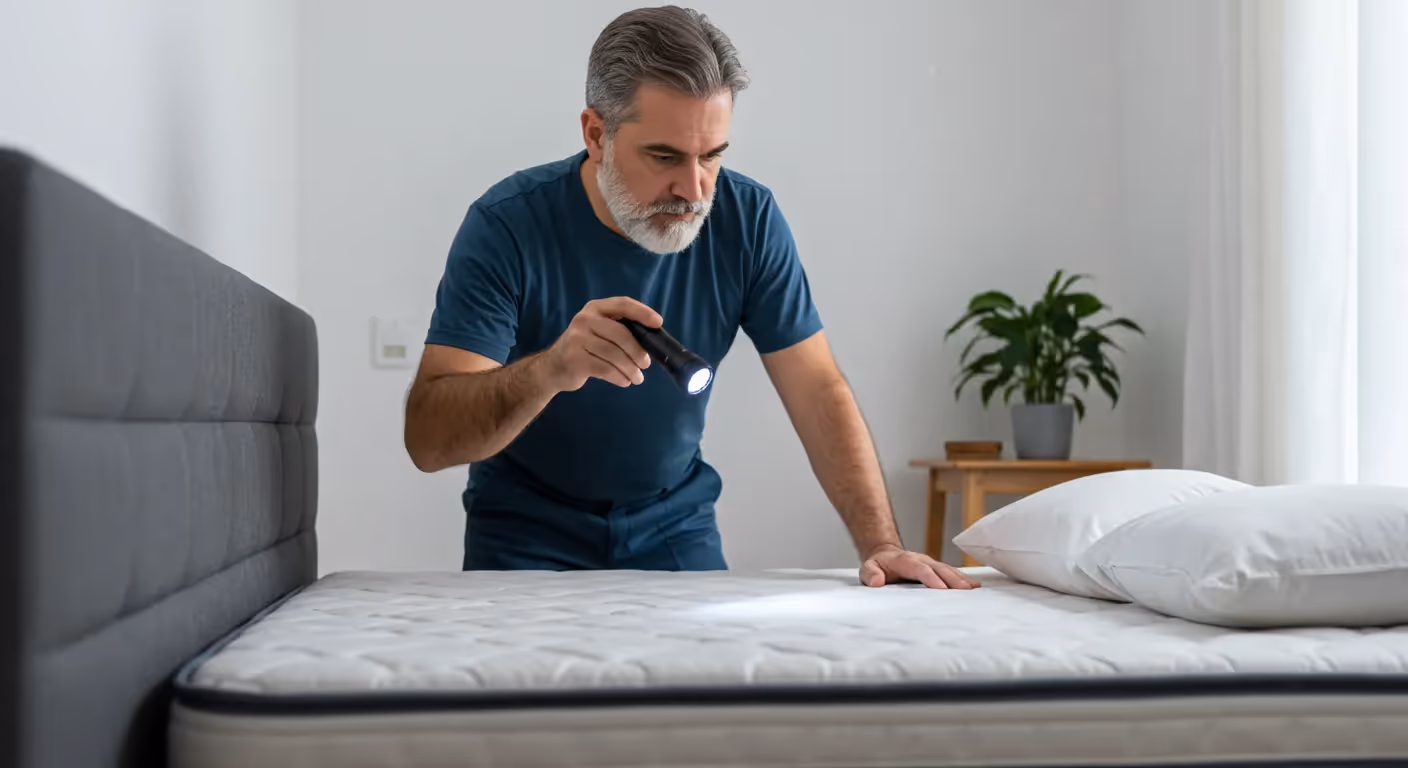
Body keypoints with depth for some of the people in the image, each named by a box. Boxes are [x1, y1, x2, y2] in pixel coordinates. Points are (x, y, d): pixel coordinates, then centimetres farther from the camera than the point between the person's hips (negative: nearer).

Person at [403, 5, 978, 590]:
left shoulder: (747, 219, -12)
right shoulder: (507, 225, -21)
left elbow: (818, 392, -8)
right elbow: (426, 441, -27)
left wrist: (880, 545, -21)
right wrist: (550, 370, -46)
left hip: (676, 527, 2)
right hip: (526, 536, -2)